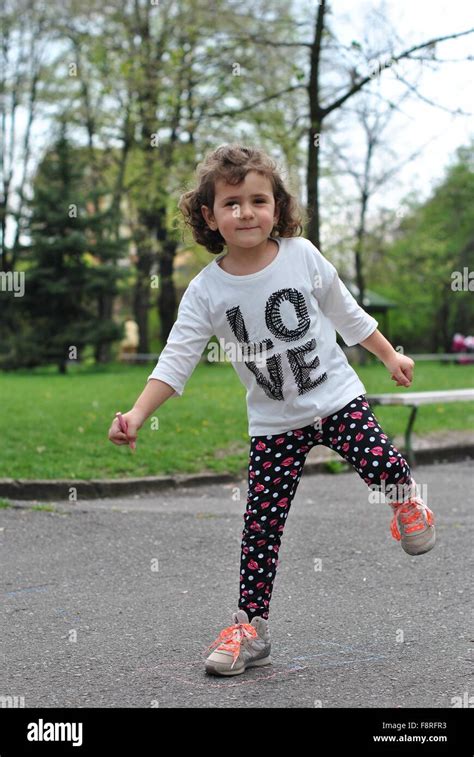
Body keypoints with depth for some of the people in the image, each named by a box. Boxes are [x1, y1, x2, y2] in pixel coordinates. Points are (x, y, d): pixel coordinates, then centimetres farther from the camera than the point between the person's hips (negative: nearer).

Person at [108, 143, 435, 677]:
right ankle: (250, 626, 14)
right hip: (274, 423, 0)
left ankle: (408, 503, 19)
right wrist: (136, 415, -25)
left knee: (389, 471, -19)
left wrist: (390, 357, 14)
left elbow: (347, 314, 7)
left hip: (337, 398, 0)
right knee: (262, 525, 1)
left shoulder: (303, 256, -8)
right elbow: (175, 360, -12)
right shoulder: (206, 290, -10)